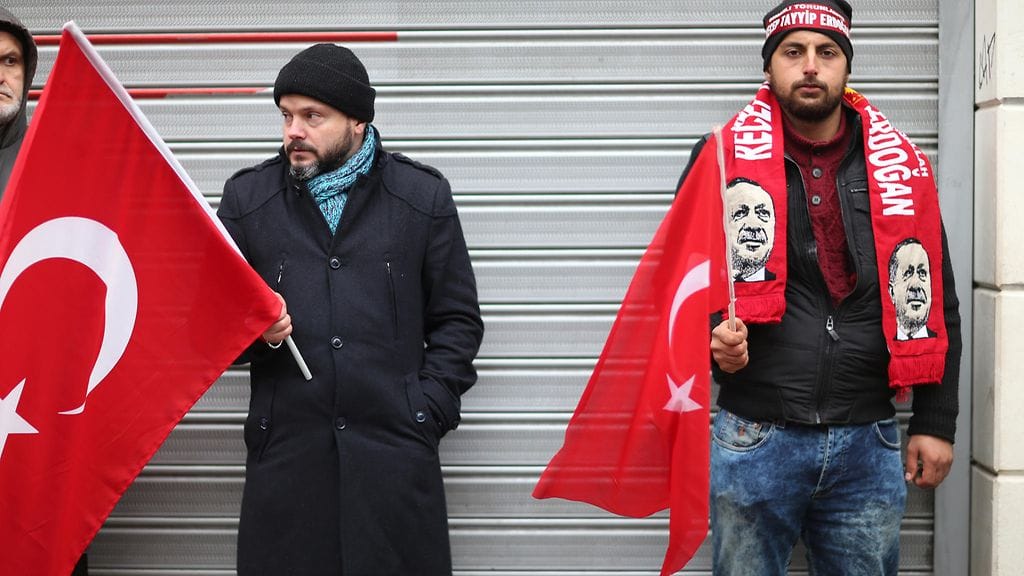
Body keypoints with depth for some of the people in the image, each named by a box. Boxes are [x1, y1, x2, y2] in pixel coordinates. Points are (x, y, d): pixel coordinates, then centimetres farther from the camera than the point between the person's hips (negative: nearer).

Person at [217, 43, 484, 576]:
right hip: (286, 448, 1)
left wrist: (428, 408, -3)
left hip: (396, 450, -1)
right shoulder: (247, 196, 9)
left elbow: (456, 318, 8)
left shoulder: (423, 196, 6)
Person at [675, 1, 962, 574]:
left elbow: (935, 306, 10)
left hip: (869, 443, 2)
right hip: (755, 439, -2)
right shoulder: (724, 159, 0)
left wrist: (936, 423, 8)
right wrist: (713, 335, -17)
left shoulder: (900, 166, 6)